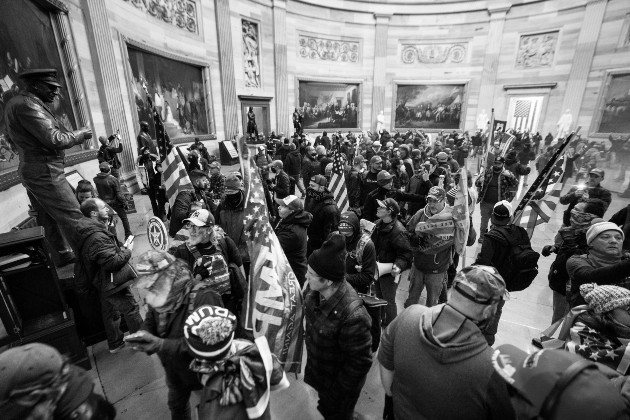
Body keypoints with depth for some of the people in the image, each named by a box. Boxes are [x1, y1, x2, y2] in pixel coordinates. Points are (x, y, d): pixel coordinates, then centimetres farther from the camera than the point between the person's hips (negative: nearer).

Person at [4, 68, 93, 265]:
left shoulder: (15, 102, 16)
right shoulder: (27, 104, -15)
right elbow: (53, 139, -22)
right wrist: (81, 134, -6)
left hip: (30, 169, 10)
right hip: (45, 171, -10)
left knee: (50, 218, 16)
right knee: (72, 217, -9)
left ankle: (64, 254, 27)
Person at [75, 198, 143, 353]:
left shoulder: (90, 232, 4)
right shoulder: (97, 237, -30)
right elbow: (112, 262, -31)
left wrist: (121, 248, 5)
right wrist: (127, 251, -17)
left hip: (102, 284, 10)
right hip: (112, 283, -10)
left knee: (109, 312, 22)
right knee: (131, 309, 5)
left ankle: (114, 343, 39)